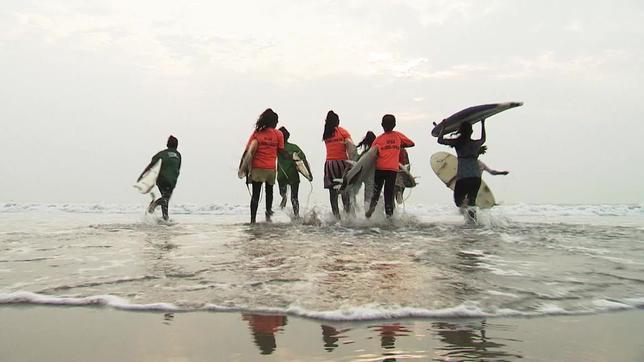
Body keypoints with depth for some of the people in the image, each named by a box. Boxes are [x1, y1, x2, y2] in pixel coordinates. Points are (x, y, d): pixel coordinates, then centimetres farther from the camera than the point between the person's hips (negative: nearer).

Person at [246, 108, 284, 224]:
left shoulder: (256, 133, 1)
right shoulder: (278, 134, 0)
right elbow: (281, 152, 1)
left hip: (257, 168, 0)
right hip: (271, 168, 0)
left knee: (256, 194, 4)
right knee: (269, 191, 22)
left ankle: (253, 219, -1)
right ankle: (268, 213, 15)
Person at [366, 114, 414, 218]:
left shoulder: (379, 139, 1)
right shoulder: (398, 135, 6)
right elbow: (411, 143, 15)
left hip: (380, 168, -1)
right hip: (393, 169, 1)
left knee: (376, 189, 14)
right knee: (389, 192, 6)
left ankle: (372, 205, -7)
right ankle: (389, 213, -1)